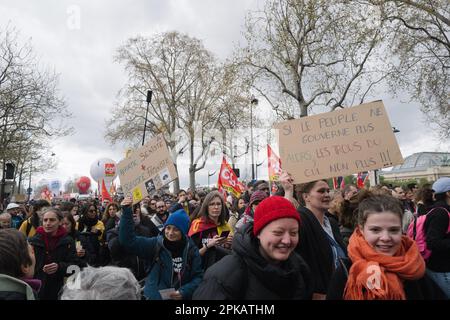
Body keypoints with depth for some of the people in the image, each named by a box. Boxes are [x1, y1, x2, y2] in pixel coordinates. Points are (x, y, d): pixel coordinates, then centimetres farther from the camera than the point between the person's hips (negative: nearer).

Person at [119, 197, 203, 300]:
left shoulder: (191, 249, -9)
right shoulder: (156, 244, -10)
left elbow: (198, 276, -4)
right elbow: (129, 240, -18)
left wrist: (184, 292, -19)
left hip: (181, 297, 0)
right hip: (154, 296, 0)